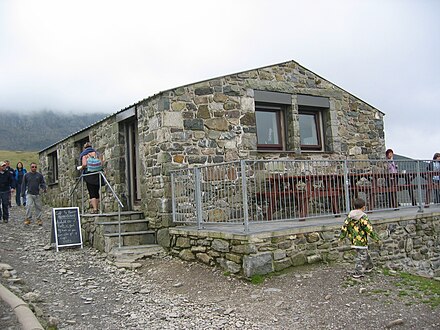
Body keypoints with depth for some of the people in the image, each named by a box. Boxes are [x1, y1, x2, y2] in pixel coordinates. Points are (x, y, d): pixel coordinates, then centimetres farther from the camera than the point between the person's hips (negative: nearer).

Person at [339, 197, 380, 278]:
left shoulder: (350, 216, 2)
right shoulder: (363, 217, -16)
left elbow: (344, 227, 4)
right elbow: (369, 229, -16)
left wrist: (341, 237, 12)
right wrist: (376, 239, -7)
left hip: (353, 240, 7)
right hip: (361, 241, -7)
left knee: (365, 253, 24)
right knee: (361, 256, 3)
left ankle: (368, 266, 39)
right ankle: (358, 273, 5)